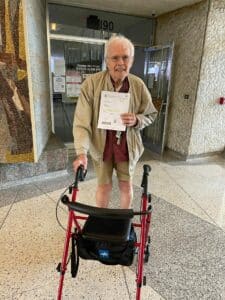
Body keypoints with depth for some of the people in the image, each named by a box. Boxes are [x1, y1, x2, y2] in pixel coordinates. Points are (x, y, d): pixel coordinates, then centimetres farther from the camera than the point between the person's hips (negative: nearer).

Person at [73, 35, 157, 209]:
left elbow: (151, 115, 4)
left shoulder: (139, 85, -9)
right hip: (101, 145, -1)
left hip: (127, 146, 2)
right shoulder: (92, 83, -15)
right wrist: (82, 152, -27)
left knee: (126, 185, 15)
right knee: (104, 186, 12)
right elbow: (82, 120, -17)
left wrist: (136, 120, -19)